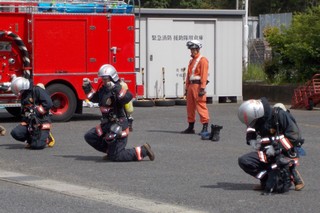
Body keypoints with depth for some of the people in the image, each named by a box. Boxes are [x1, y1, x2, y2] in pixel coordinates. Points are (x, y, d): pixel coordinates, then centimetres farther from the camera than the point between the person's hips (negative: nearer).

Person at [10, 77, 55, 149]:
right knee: (15, 133, -16)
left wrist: (36, 111, -19)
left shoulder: (37, 90, -9)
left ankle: (47, 137, 12)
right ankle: (31, 139, 9)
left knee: (37, 146, -20)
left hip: (42, 122, -7)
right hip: (29, 122, 7)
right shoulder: (24, 95, 17)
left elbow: (48, 104, -20)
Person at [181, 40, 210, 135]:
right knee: (190, 107, 11)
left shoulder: (202, 60, -7)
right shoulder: (191, 61, 20)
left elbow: (204, 75, -14)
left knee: (201, 106, -10)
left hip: (198, 85, -9)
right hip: (191, 86, 9)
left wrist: (202, 88, -20)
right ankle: (190, 127, 19)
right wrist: (187, 88, 16)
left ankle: (205, 128, -9)